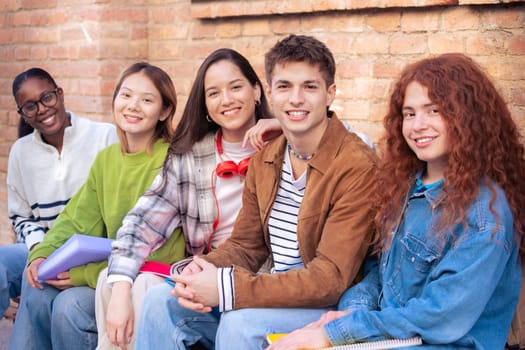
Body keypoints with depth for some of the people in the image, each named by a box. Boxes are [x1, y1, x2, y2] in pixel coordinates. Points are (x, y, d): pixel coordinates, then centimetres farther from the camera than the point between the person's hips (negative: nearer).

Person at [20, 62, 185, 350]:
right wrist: (42, 254, -10)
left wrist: (85, 275, -20)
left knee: (70, 305, -24)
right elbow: (77, 220, 10)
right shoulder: (106, 159, 10)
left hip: (154, 277, -7)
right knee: (39, 296, -12)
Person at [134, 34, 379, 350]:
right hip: (276, 295, 7)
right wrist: (204, 270, -14)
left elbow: (331, 279, -23)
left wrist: (226, 288, -28)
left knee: (239, 322, -32)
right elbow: (246, 246, 10)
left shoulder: (358, 167, -19)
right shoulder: (264, 161, 7)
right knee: (161, 301, -5)